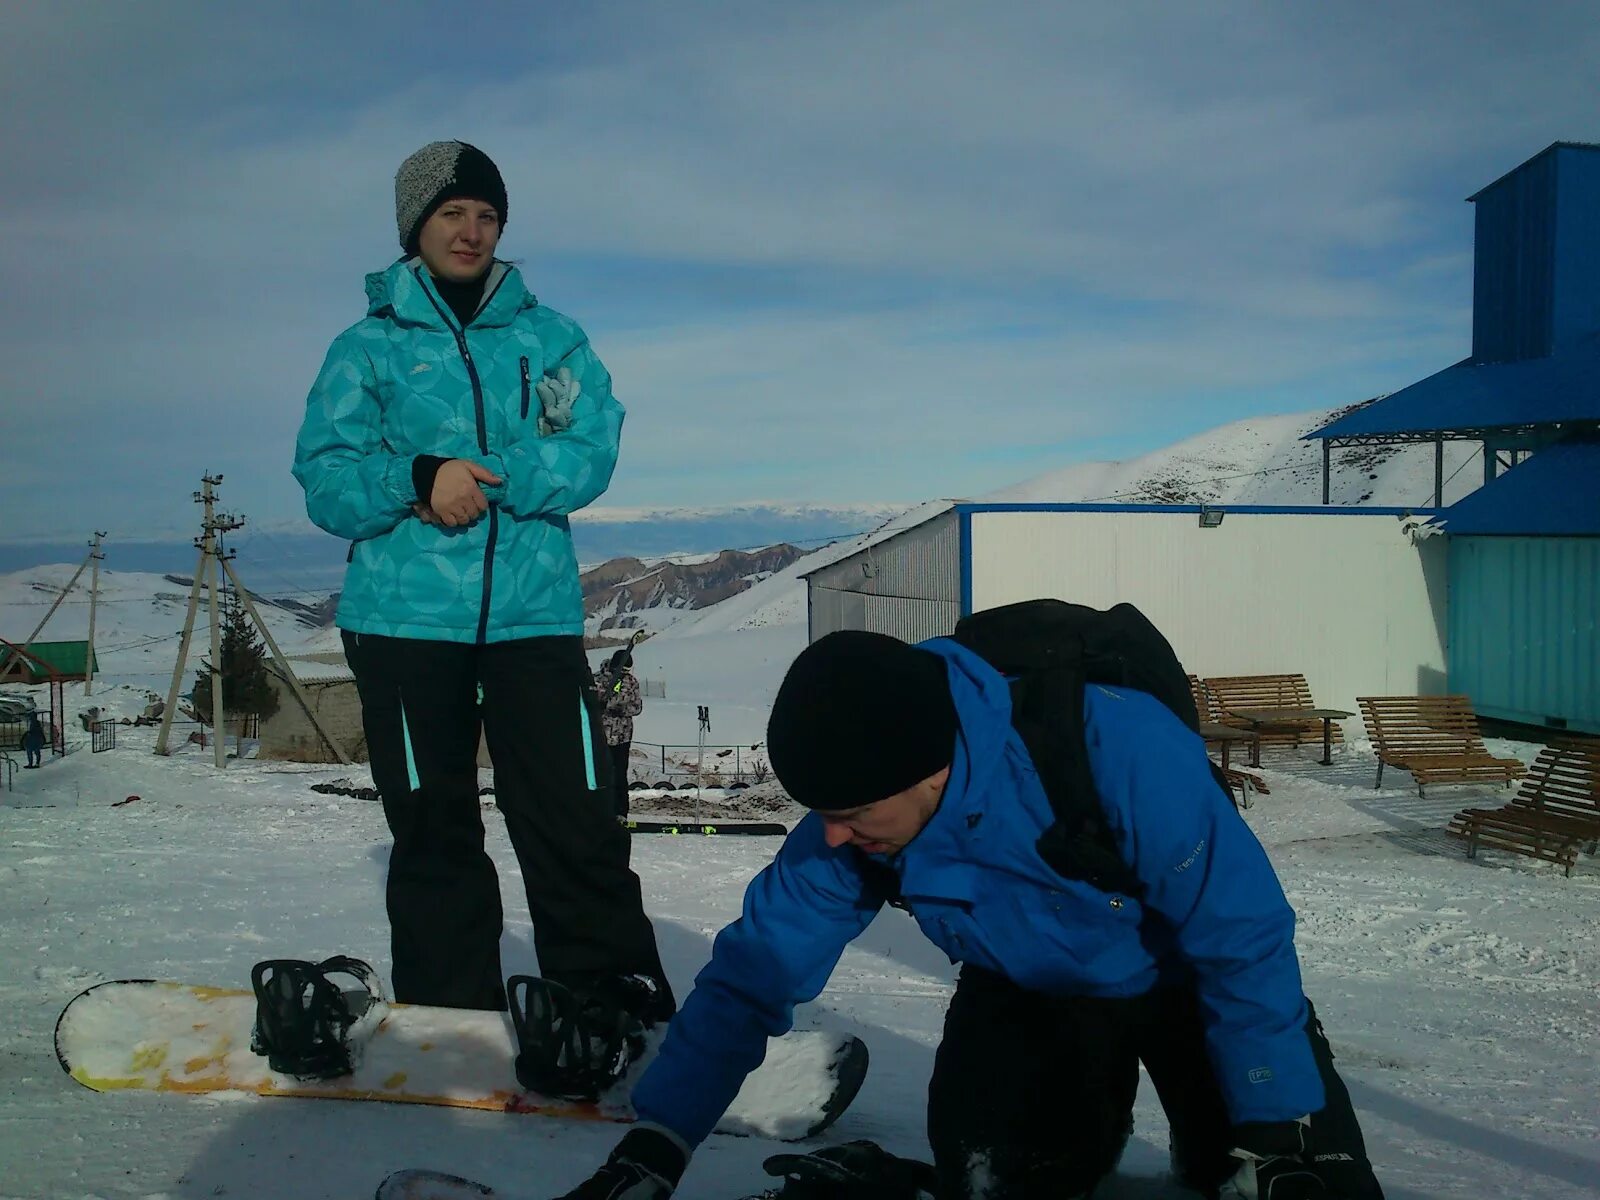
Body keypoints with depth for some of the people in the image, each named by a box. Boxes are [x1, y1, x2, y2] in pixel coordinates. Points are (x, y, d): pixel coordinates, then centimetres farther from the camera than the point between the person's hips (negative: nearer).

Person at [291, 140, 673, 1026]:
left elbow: (589, 452, -2)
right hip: (403, 619, 0)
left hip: (535, 614, 0)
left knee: (576, 819, -3)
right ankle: (450, 1018, 19)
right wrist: (416, 480, -20)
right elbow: (325, 479, 0)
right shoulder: (368, 346, 9)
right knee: (434, 830, 7)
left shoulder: (550, 337, 12)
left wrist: (475, 482, -15)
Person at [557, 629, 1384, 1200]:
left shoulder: (1118, 751, -40)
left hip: (1187, 976, -3)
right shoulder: (853, 815, -25)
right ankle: (1087, 1118, 16)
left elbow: (1245, 936, -30)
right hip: (1030, 995, 3)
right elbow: (753, 973, -16)